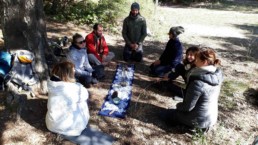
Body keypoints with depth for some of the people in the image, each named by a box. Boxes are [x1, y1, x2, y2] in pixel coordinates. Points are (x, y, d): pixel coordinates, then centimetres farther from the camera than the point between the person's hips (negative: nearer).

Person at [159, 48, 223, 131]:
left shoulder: (198, 82, -33)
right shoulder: (217, 76, -7)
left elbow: (188, 107, -24)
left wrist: (178, 105, -2)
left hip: (199, 120, -8)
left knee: (164, 114, 10)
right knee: (178, 110, 31)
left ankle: (195, 127, 4)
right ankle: (202, 126, 14)